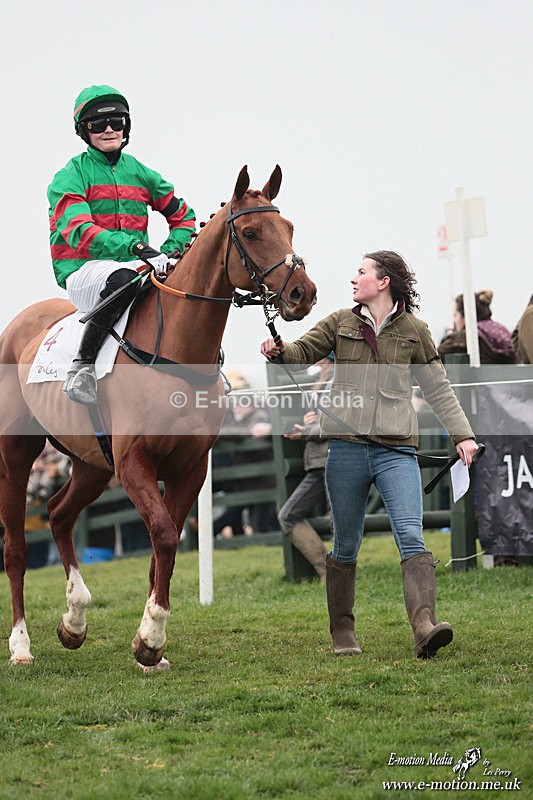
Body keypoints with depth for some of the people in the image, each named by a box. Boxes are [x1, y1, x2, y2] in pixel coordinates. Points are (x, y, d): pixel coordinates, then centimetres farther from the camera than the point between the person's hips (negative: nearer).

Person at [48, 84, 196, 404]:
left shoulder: (141, 173, 15)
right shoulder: (71, 176, -1)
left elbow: (183, 216, 24)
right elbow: (77, 231, -18)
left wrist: (170, 251, 2)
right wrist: (133, 247, -32)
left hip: (134, 265, 6)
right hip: (83, 270, -6)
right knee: (125, 276, -40)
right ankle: (82, 366, -30)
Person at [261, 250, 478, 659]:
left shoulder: (414, 330, 8)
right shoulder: (341, 323, 11)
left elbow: (438, 388, 11)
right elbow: (303, 352, 5)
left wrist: (462, 434, 4)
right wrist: (279, 350, -17)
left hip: (397, 449, -1)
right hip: (347, 447, 2)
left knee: (411, 535, -17)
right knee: (346, 546, 8)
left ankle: (425, 628, -28)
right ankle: (343, 633, 19)